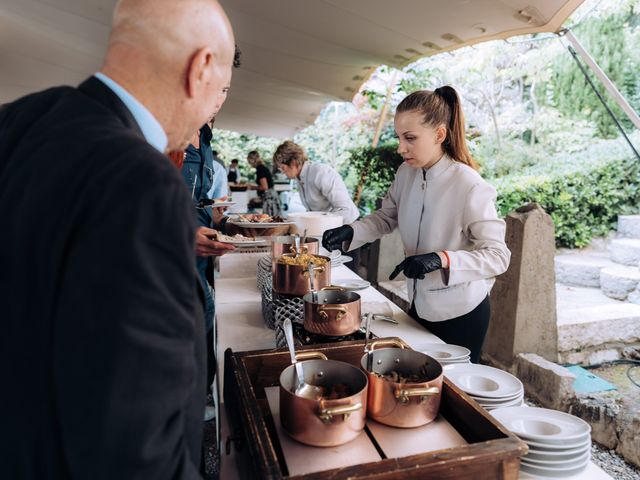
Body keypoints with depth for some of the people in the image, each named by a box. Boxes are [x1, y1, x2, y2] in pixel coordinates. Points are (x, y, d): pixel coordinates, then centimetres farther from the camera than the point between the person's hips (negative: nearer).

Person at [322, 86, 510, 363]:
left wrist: (442, 259, -37)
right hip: (420, 305, 6)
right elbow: (386, 218, 7)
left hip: (460, 315, -6)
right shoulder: (406, 173, -5)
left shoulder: (470, 187, -24)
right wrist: (350, 232, -10)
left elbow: (497, 256, -22)